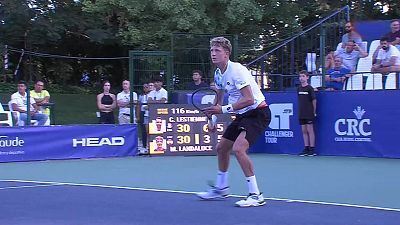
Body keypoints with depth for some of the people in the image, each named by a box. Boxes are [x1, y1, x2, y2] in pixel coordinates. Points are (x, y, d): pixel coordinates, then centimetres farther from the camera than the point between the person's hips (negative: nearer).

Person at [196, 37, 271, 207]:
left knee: (238, 149, -26)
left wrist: (224, 109, -29)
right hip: (242, 115, 10)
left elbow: (249, 99, -29)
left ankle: (255, 195, -18)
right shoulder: (218, 74, 6)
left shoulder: (237, 70, -22)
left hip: (258, 112, -10)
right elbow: (219, 98, 23)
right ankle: (221, 188, 36)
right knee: (221, 148, 16)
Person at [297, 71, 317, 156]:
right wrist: (301, 110, 11)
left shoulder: (309, 88, -7)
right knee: (304, 131, 8)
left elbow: (314, 100, -5)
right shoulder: (299, 88, 10)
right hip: (301, 114, 6)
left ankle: (312, 149, 0)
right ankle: (306, 148, 13)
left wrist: (314, 112, -3)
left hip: (309, 114, -6)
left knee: (310, 130, -4)